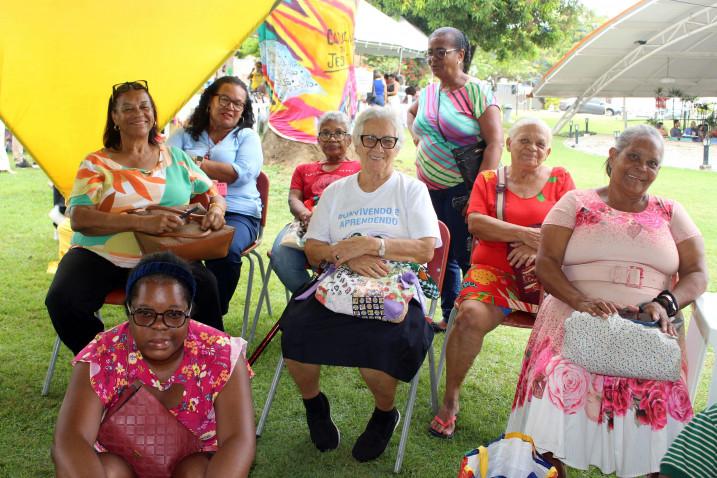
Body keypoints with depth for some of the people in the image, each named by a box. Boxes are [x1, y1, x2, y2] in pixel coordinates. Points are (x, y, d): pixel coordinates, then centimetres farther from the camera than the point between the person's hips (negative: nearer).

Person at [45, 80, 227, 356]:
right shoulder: (96, 163, 6)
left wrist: (216, 210, -10)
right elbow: (78, 218, -9)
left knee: (205, 287, -31)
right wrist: (142, 222, -24)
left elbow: (214, 195, 17)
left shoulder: (175, 157, 14)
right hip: (99, 255, 0)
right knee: (62, 301, -29)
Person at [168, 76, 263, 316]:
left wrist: (195, 164, -1)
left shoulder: (247, 137, 17)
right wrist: (218, 170, -7)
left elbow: (241, 173, -3)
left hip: (236, 214, -1)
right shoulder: (185, 135, 22)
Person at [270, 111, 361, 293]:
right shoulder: (304, 169, 36)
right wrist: (305, 214, -9)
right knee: (281, 254, -33)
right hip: (306, 224, 3)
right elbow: (293, 199, 18)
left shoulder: (360, 168, 27)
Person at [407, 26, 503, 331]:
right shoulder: (427, 93, 11)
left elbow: (495, 142, -14)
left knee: (467, 257, -4)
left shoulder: (476, 92, -8)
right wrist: (416, 136, 14)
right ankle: (449, 316, 26)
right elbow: (410, 113, 35)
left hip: (462, 189, -7)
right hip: (429, 189, 7)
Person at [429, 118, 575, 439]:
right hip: (494, 270, -1)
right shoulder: (488, 180, 15)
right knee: (471, 316, -31)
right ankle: (450, 400, -10)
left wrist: (539, 245, -16)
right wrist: (524, 234, -12)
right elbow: (475, 223, -2)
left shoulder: (560, 180, 16)